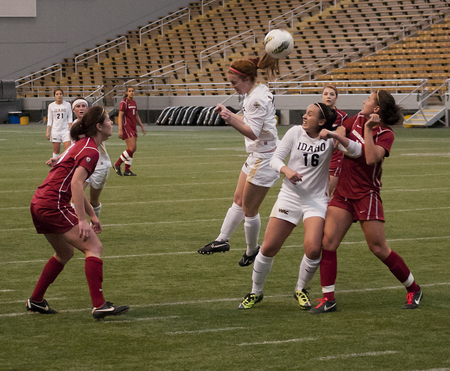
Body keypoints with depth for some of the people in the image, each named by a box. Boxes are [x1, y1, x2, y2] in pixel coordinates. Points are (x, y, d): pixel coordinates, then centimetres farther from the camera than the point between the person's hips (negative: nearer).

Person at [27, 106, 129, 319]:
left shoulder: (81, 145, 20)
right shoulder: (90, 150, -11)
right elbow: (76, 183, -22)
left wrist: (92, 215, 28)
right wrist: (82, 220, -24)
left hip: (39, 204, 10)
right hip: (54, 205, -10)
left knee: (65, 253, 24)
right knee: (94, 247, -12)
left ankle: (35, 301, 29)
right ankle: (99, 305, -19)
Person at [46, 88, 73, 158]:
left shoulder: (67, 105, 3)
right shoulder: (51, 106, 5)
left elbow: (69, 119, 4)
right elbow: (49, 120, 8)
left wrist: (70, 130, -4)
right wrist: (47, 132, 2)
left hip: (65, 130, -1)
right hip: (55, 131, 1)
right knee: (56, 150, 2)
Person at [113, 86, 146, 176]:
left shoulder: (134, 102, 14)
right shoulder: (124, 102, -10)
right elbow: (120, 116, -14)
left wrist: (142, 126, 19)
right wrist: (120, 130, -20)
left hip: (133, 128, 8)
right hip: (126, 127, -8)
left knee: (132, 149, 5)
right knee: (131, 148, -15)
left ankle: (127, 170, 10)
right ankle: (117, 165, -3)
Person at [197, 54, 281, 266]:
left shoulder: (258, 99, -23)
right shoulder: (256, 93, 8)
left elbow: (253, 132, -28)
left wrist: (231, 121, -37)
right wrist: (229, 114, 10)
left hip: (265, 159, -11)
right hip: (257, 156, 11)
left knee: (249, 209, 2)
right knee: (239, 201, 16)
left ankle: (252, 250, 18)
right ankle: (222, 240, 23)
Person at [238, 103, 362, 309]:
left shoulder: (330, 139, -3)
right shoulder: (295, 132, 0)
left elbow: (357, 151, -15)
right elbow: (275, 158, -1)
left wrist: (334, 136, -26)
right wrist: (286, 170, -22)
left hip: (316, 200, -1)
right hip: (289, 197, 1)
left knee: (313, 249, -20)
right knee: (268, 248, -3)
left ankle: (300, 290, 8)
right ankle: (256, 292, 19)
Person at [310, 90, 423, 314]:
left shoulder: (385, 134, -12)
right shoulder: (358, 119, 5)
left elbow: (371, 158, -29)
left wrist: (368, 129, -25)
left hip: (366, 195, -6)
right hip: (343, 193, 6)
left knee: (379, 249, -2)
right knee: (328, 241, -7)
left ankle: (413, 290, 17)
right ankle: (328, 299, -3)